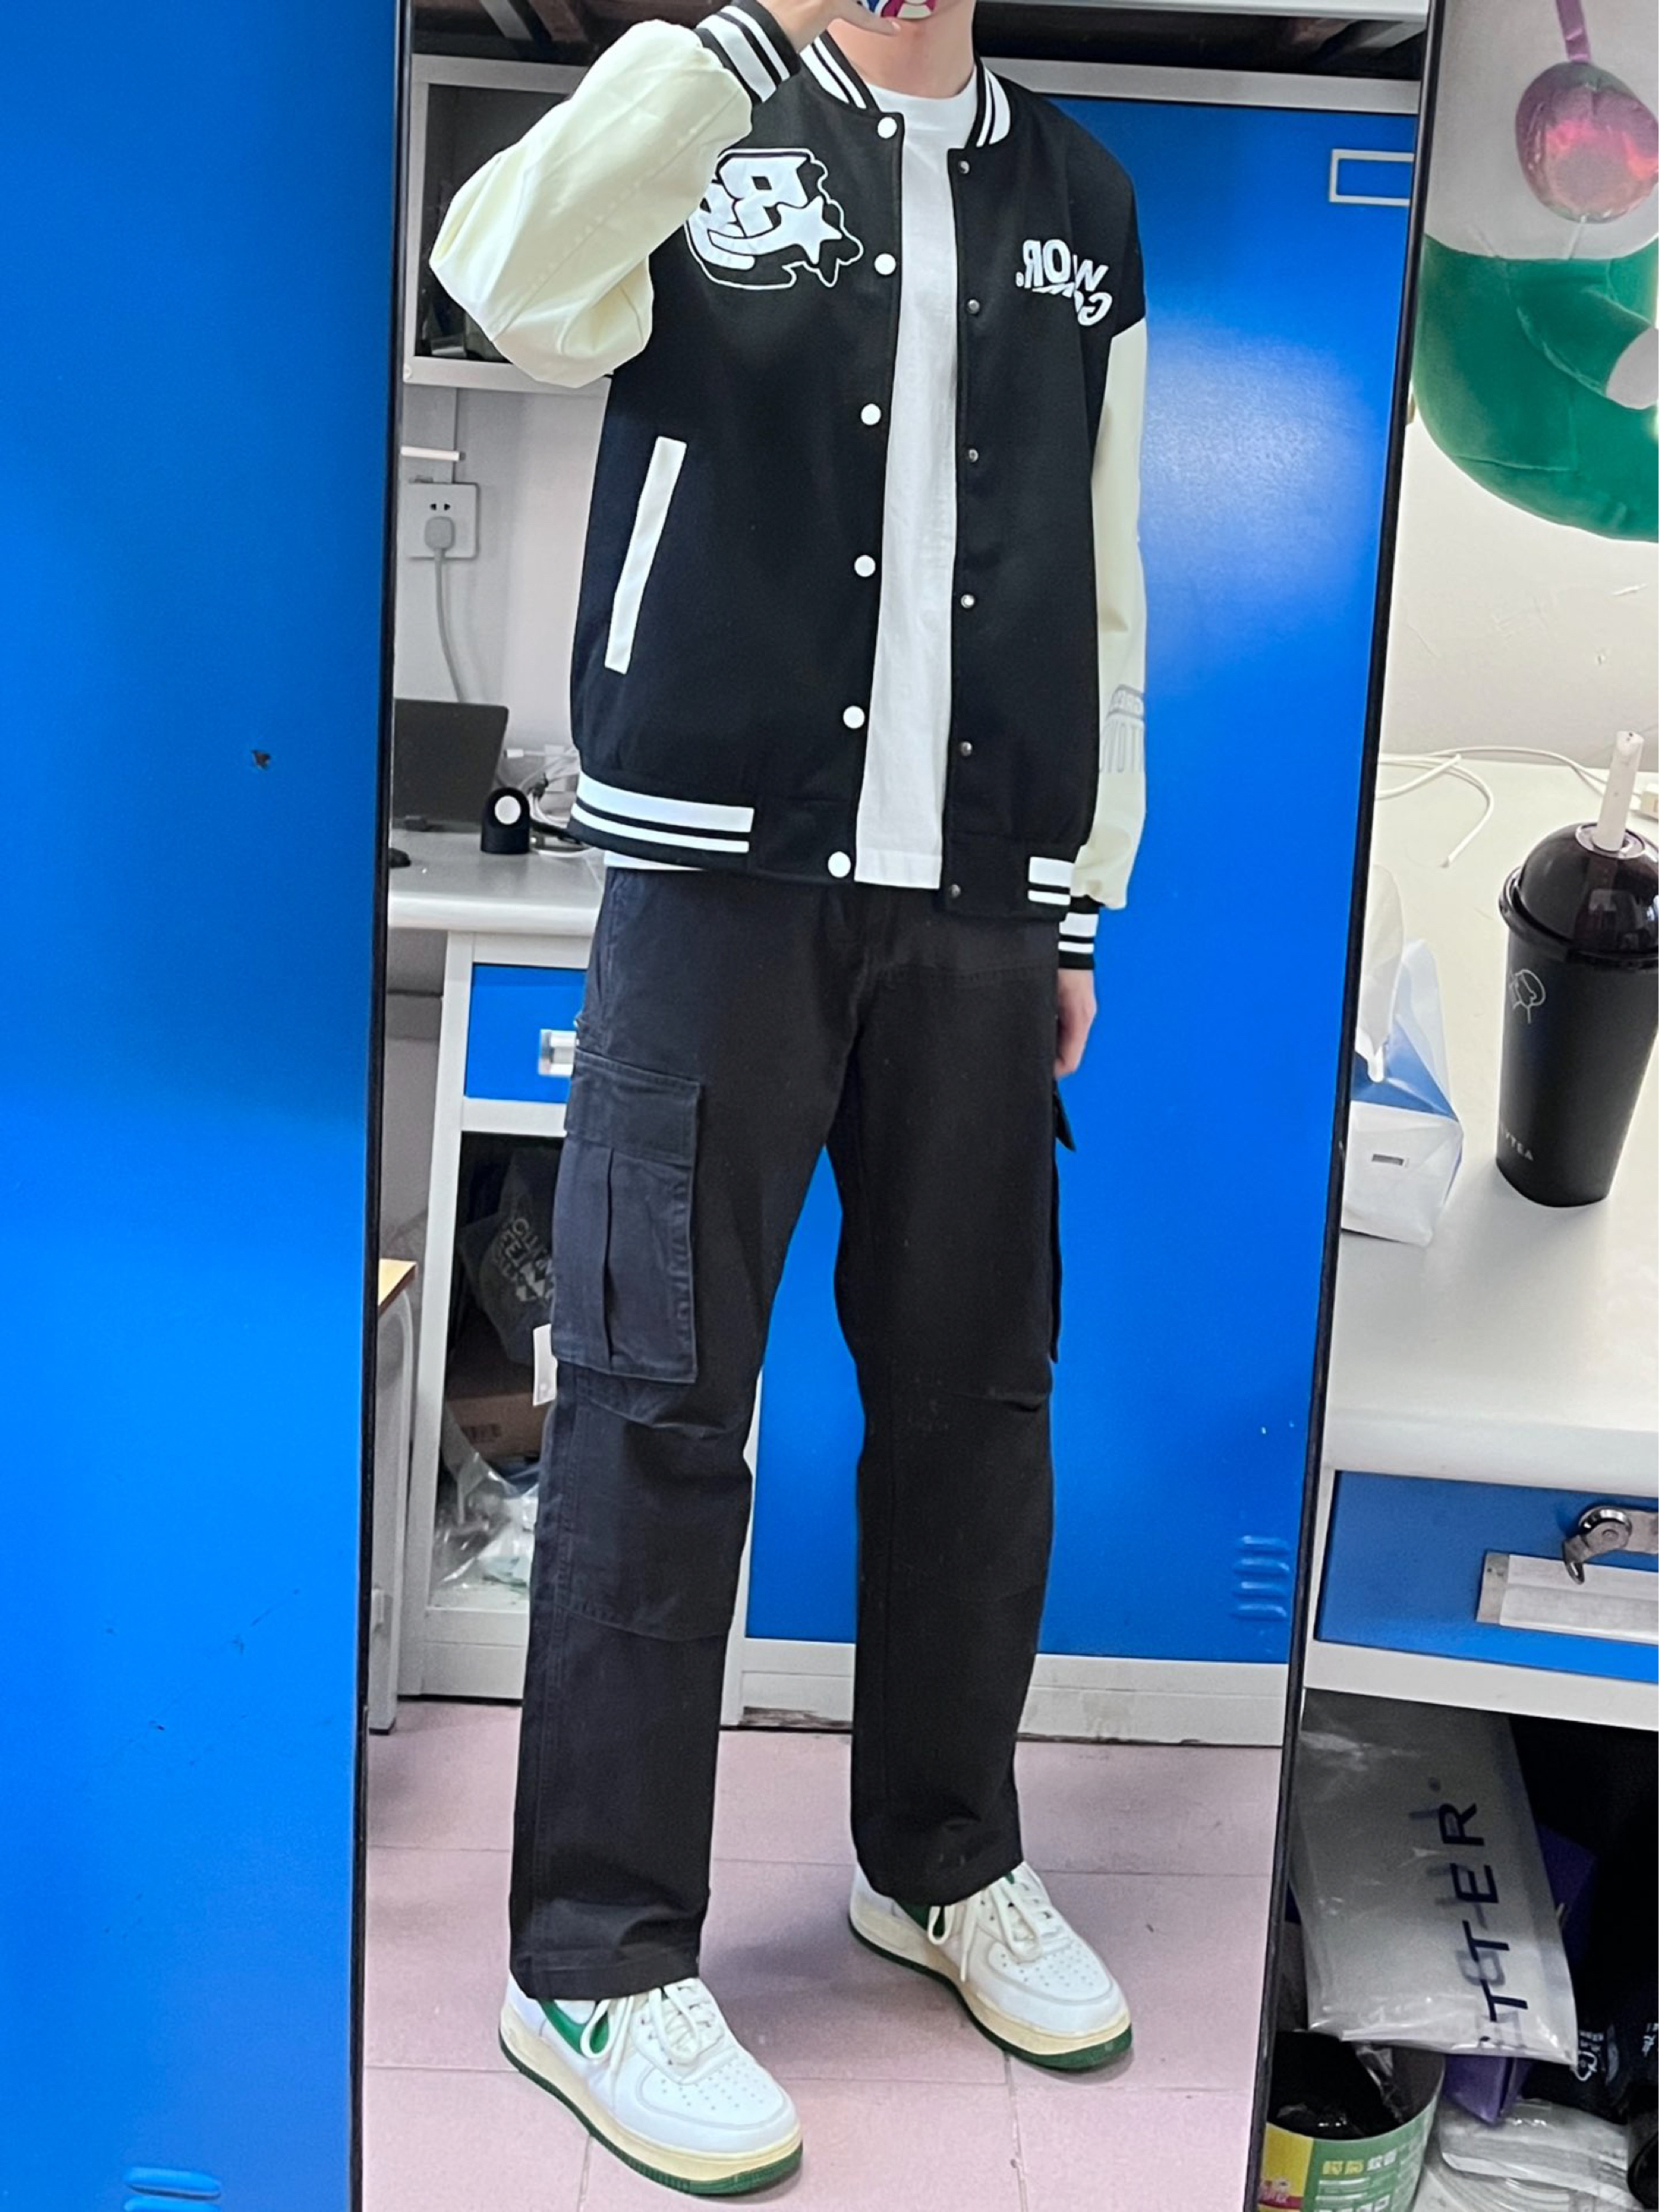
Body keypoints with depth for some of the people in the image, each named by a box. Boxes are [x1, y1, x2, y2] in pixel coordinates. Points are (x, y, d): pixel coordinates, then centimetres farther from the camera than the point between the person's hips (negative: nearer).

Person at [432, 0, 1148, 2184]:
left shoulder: (1082, 201, 17)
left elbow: (1103, 588, 17)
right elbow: (519, 289, -17)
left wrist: (1086, 902, 13)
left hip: (982, 900, 4)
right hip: (722, 870, -3)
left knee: (977, 1390, 8)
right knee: (657, 1401, -4)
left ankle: (946, 1860, 27)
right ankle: (601, 1962, 8)